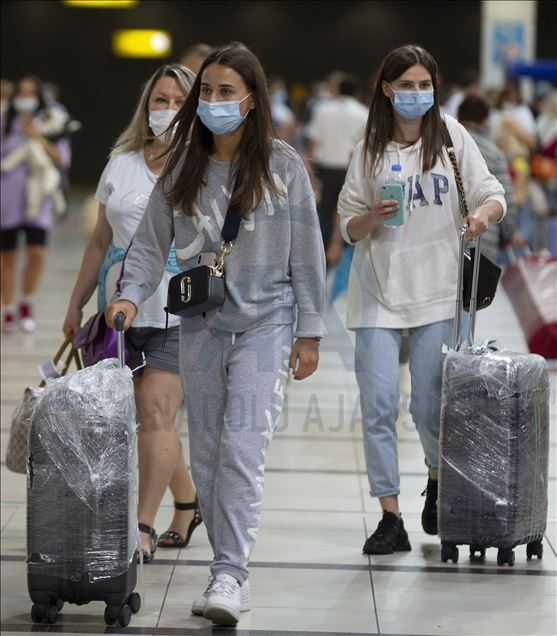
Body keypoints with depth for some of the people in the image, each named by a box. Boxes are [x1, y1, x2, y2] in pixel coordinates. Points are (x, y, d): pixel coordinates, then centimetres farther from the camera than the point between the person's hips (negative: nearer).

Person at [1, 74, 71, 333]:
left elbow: (63, 159, -1)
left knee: (37, 253, -12)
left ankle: (27, 302, 12)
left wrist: (40, 139, -12)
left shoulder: (51, 124, 4)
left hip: (37, 201, 0)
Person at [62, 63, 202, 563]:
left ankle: (144, 528, -6)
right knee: (153, 417, 9)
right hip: (122, 309, 4)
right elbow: (101, 241, 17)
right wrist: (77, 305, 16)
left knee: (155, 412, -12)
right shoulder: (121, 165, 12)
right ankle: (188, 504, 29)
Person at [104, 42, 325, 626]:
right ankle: (230, 571, 17)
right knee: (206, 456, 7)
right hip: (200, 326, 4)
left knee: (242, 450, -15)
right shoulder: (182, 167, 4)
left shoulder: (282, 166, -4)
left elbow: (306, 253, -1)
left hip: (264, 323, -4)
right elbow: (151, 243, 5)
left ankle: (229, 575, -14)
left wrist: (309, 332, -2)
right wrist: (131, 295, -13)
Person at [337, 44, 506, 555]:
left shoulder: (452, 137, 3)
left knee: (430, 408, 3)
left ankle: (438, 483, 34)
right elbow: (349, 229, 8)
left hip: (437, 292, -1)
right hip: (379, 293, 1)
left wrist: (483, 212, -22)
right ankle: (391, 519, 0)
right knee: (378, 406, -7)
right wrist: (373, 217, -14)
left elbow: (494, 196, 1)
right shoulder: (369, 150, 6)